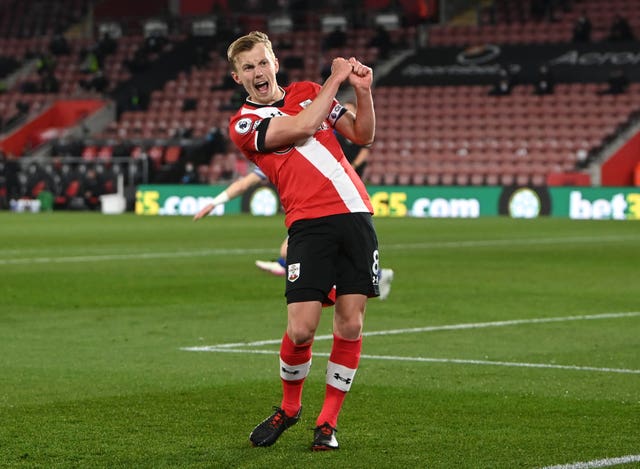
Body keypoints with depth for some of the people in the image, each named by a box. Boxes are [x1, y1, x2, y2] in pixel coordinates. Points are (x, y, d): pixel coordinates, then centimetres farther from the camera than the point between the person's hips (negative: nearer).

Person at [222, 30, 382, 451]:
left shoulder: (308, 92, 18)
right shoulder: (244, 124, 2)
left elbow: (363, 135, 19)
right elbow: (303, 126, -13)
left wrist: (363, 91, 3)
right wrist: (336, 78, -4)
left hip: (355, 214, 4)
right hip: (309, 223, -4)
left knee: (351, 323, -2)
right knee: (301, 329, -13)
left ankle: (328, 421, 11)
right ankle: (289, 407, 16)